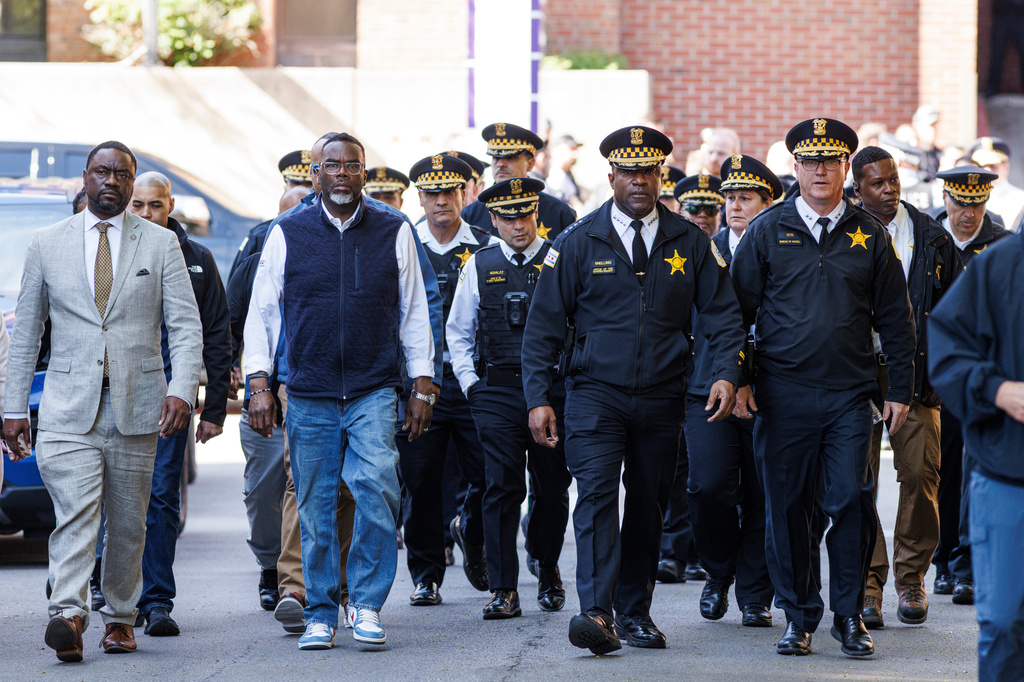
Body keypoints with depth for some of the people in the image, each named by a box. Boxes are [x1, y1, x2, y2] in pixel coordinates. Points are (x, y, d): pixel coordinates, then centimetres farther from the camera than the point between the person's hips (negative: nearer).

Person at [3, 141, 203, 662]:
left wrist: (182, 389, -14)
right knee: (74, 512, -16)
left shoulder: (160, 243, 7)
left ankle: (120, 615, 19)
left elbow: (186, 326, 2)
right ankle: (68, 614, -27)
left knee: (128, 521, 7)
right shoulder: (47, 243, 8)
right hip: (70, 405, -1)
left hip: (137, 404, 1)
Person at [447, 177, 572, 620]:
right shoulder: (480, 266, 9)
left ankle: (547, 568, 29)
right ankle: (503, 590, -8)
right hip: (497, 392, 0)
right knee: (502, 488, -8)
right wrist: (468, 381, 7)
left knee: (552, 489, 5)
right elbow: (458, 330, 17)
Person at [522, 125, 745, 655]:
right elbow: (543, 325, 1)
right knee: (596, 493, -17)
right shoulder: (578, 243, 0)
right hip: (596, 393, -3)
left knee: (648, 505, 8)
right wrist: (538, 398, -6)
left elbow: (722, 313, 6)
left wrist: (725, 373, -11)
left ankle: (634, 611, 20)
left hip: (662, 397, 3)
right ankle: (597, 612, -25)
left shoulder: (689, 242, 5)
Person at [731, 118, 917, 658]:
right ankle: (799, 616, 13)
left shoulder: (868, 235, 8)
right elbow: (739, 308, 7)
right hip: (783, 391, 0)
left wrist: (900, 389, 7)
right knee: (787, 506, 2)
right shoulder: (768, 231, 5)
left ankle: (849, 614, 5)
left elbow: (895, 319, 11)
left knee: (852, 501, -7)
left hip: (849, 392, 0)